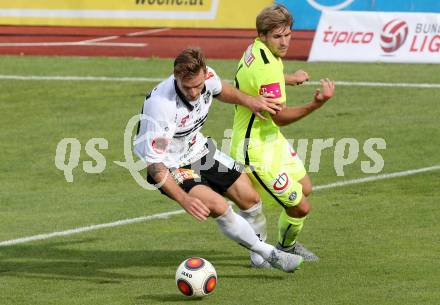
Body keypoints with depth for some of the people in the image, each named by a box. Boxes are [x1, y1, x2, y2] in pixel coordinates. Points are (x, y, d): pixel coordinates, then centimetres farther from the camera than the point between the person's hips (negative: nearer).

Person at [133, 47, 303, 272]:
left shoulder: (207, 76, -18)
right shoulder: (162, 105, -38)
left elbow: (219, 90, 13)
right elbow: (154, 164, -34)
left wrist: (247, 100, -5)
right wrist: (184, 199, -41)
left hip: (198, 148, 7)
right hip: (171, 166, -7)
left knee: (250, 199, 10)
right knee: (217, 206, -25)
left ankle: (258, 248, 40)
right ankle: (270, 254, -9)